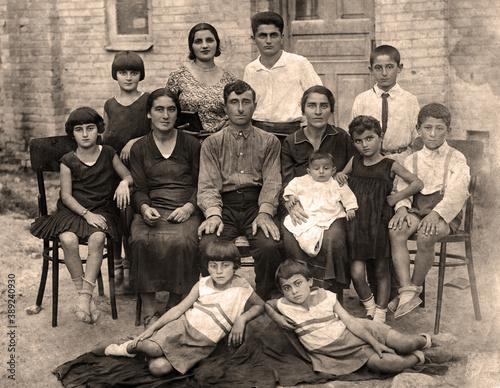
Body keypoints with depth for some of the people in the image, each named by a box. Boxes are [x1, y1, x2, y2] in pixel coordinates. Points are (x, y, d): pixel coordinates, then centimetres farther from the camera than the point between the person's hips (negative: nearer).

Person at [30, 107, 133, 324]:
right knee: (68, 239, -31)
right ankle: (83, 293, -19)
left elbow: (129, 176, 15)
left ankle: (85, 296, -28)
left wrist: (124, 183, -10)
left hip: (101, 210, 0)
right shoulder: (68, 161, 3)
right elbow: (66, 195, -1)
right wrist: (86, 213, -16)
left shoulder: (108, 154, 8)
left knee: (97, 238, -32)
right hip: (72, 210, 0)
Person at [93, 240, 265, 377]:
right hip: (183, 325, 2)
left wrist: (242, 319, -11)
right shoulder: (203, 284, -1)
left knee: (158, 368, -22)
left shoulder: (241, 287, -6)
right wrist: (152, 328, -5)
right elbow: (179, 309, 1)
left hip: (203, 344, -1)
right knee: (151, 348, -28)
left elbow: (260, 305, 8)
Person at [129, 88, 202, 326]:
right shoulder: (139, 148, 15)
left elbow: (201, 184, 9)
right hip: (152, 209, 1)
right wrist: (145, 208, -12)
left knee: (182, 241, -34)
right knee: (141, 240, -32)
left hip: (185, 210, -1)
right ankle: (148, 306, -19)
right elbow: (139, 189, 10)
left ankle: (174, 304, -16)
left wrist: (189, 207, -10)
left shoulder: (191, 145, 12)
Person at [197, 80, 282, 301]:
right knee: (208, 245, -30)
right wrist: (213, 214, -16)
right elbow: (208, 185, 5)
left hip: (256, 204, 0)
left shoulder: (268, 142, 16)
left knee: (269, 245, -30)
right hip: (225, 205, 0)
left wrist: (265, 213, -15)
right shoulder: (212, 143, 16)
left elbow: (272, 182, 5)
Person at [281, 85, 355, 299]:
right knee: (291, 240, -32)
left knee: (333, 239, -33)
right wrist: (291, 205, -14)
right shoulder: (290, 143, 11)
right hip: (301, 209, 1)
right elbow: (286, 183, 6)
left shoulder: (342, 139, 10)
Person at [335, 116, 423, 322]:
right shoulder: (354, 162, 7)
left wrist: (396, 197, -8)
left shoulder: (390, 165, -1)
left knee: (382, 271, 8)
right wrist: (338, 176, 1)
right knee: (356, 273, -6)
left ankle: (381, 313, 24)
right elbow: (342, 178, 24)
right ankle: (369, 307, 20)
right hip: (357, 222, 2)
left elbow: (418, 183, 0)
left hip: (381, 224, -2)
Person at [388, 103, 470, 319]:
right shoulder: (412, 161, 16)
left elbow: (456, 192, -9)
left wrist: (436, 213, -25)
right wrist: (402, 208, -14)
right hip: (417, 209, 4)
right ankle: (407, 292, -30)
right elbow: (403, 188, 10)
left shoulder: (456, 159, 4)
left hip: (446, 213, -3)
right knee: (395, 230, -29)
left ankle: (414, 289, -13)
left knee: (425, 236, -35)